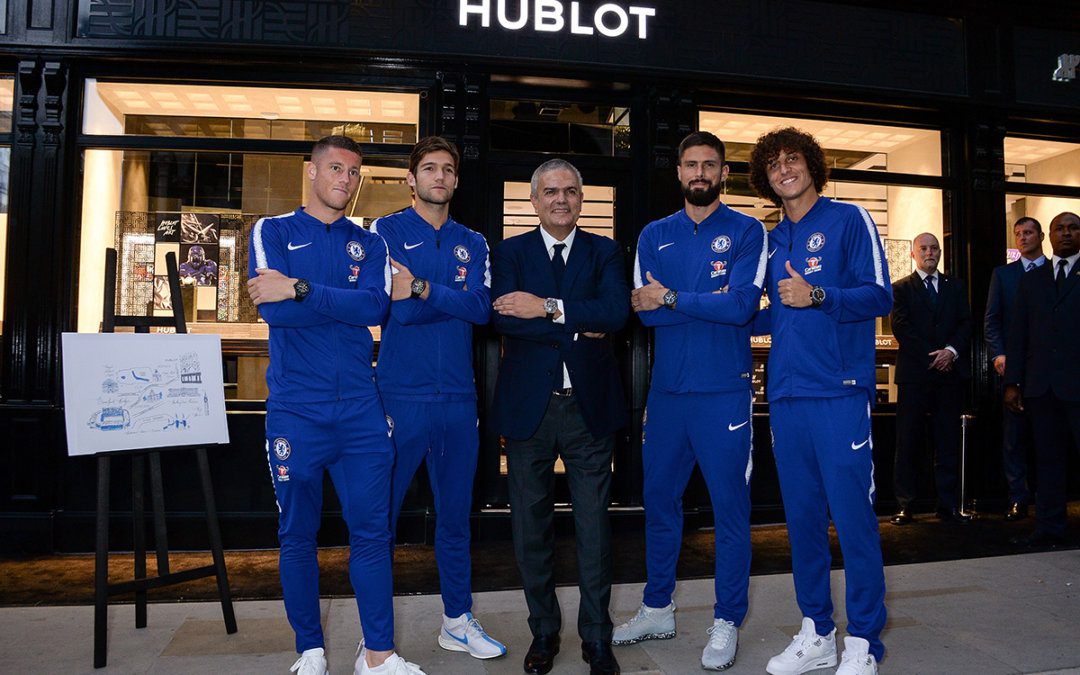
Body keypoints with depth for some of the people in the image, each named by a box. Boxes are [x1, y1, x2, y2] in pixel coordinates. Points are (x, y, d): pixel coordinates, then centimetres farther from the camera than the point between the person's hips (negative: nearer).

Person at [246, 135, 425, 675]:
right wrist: (348, 303, -6)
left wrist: (301, 290, -13)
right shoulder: (273, 232, 7)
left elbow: (376, 307, -7)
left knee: (371, 531, 4)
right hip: (296, 409, -1)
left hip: (360, 408, 2)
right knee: (297, 535, 7)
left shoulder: (368, 242, 12)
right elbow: (272, 308, -11)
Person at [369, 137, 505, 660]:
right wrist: (454, 298, -9)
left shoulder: (472, 243, 13)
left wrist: (423, 289, -13)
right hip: (400, 396, -3)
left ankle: (458, 621, 26)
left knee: (455, 516, 13)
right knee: (380, 515, 3)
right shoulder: (386, 232, 3)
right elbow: (393, 308, -12)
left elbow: (481, 308, -4)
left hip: (458, 398, 4)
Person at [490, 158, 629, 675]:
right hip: (528, 405, 0)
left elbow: (616, 311, -10)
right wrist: (579, 329, -13)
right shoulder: (510, 252, 6)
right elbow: (505, 318, -11)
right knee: (531, 525, 10)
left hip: (589, 405, 0)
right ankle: (544, 631, 27)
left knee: (593, 525, 6)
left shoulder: (604, 252, 8)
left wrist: (549, 308, -16)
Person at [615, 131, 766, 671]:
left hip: (724, 392, -3)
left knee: (730, 507, 4)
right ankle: (657, 610, 29)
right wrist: (710, 303, -11)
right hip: (666, 390, 4)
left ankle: (727, 622, 19)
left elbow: (742, 306, -15)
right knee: (659, 501, 13)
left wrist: (672, 298, -10)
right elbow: (644, 311, -3)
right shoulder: (654, 236, 10)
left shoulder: (747, 232, 1)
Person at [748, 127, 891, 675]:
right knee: (801, 517, 10)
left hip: (839, 392, -6)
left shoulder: (848, 220, 2)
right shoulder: (773, 242, 18)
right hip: (786, 394, 6)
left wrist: (817, 295, -20)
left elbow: (878, 295, -8)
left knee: (852, 516, -3)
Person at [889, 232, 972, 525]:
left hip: (950, 371, 3)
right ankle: (905, 505, 2)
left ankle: (948, 505, 9)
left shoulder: (955, 286, 18)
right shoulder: (901, 288, 7)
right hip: (915, 372, -3)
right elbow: (901, 328, -4)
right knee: (908, 442, -2)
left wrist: (952, 350, -10)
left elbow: (966, 323, 8)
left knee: (948, 442, 4)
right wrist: (932, 356, -11)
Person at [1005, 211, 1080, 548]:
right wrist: (1012, 382, 6)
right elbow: (1018, 333, 12)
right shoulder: (1031, 280, 16)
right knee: (1048, 458, 8)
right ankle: (1049, 528, 15)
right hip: (1041, 384, 4)